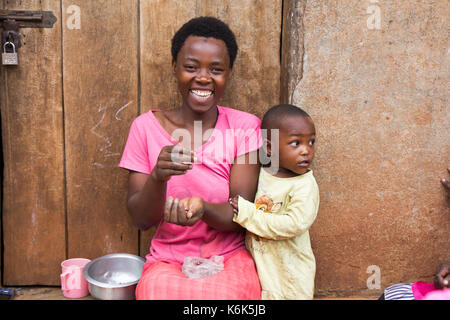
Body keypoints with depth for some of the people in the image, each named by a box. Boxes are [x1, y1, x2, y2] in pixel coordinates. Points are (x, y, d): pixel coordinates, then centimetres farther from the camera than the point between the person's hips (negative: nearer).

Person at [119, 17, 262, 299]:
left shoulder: (244, 127, -3)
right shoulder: (146, 126, -3)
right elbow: (141, 220, -4)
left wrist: (202, 208, -29)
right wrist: (158, 177, -24)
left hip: (229, 258, 0)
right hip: (168, 259, 1)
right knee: (160, 290, -29)